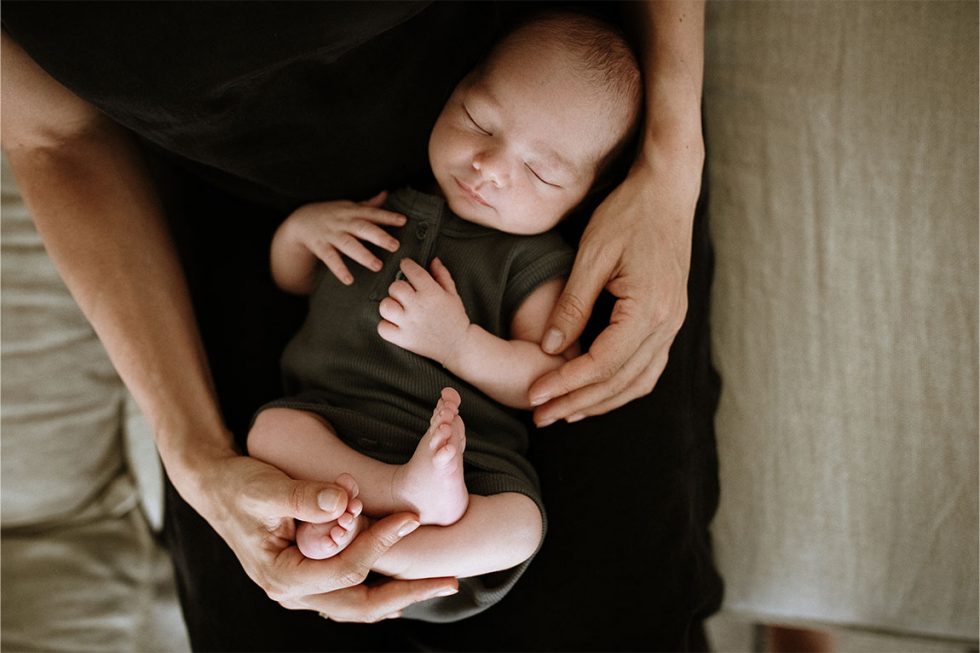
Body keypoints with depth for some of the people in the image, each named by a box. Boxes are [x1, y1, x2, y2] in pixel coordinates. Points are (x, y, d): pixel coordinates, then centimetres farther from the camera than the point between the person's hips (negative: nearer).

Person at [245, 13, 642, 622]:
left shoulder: (536, 259, 2)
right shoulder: (378, 196, 12)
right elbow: (291, 279, 25)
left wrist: (457, 342, -19)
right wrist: (301, 225, 2)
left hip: (469, 451, -3)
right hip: (329, 423, 3)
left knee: (518, 526, -31)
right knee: (272, 430, -27)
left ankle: (351, 541, -35)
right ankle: (412, 494, -33)